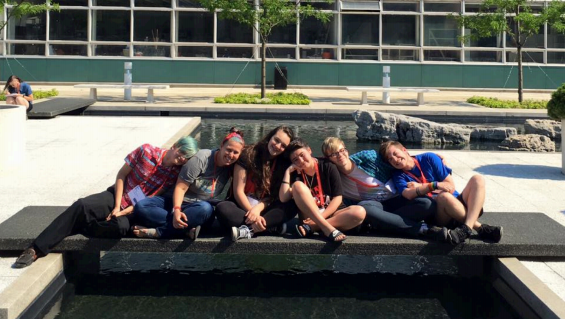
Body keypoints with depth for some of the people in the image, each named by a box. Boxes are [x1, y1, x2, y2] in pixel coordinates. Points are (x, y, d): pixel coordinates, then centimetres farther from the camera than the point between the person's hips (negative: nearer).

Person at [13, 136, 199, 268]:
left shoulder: (175, 174, -7)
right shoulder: (146, 151, -7)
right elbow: (121, 175, -1)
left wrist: (124, 212, -16)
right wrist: (116, 207, -9)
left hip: (133, 212, -1)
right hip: (116, 197, 1)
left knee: (121, 227, -36)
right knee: (81, 206, -26)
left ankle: (80, 228, -13)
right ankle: (36, 249, -26)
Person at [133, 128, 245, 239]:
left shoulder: (231, 167, -3)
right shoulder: (201, 158, -14)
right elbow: (180, 187, -16)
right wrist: (176, 210, -31)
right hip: (180, 201, 0)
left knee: (205, 209, -39)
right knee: (141, 207, -26)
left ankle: (157, 232, -34)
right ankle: (187, 230, -35)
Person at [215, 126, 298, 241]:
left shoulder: (283, 164, 1)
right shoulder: (248, 154, -9)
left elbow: (274, 196, -3)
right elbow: (238, 191, -12)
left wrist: (258, 208, -24)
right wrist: (252, 213, -24)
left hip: (264, 208, 3)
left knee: (292, 206, -26)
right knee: (222, 209, -35)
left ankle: (248, 230, -36)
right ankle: (273, 226, -34)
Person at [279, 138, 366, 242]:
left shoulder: (328, 167, -3)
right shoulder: (295, 174, 1)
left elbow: (337, 198, -8)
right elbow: (283, 199, -14)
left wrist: (321, 217, -18)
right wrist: (288, 172, -12)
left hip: (329, 214, 0)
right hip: (309, 217, 0)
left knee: (359, 212, -29)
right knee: (297, 185, -24)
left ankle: (310, 227, -30)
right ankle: (327, 228, -33)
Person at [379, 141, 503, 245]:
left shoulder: (429, 158, 7)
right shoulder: (399, 176, 6)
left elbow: (451, 187, 2)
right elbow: (408, 194, -16)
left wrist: (420, 187, -3)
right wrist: (434, 185, -25)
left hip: (459, 205, 3)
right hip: (438, 216, -3)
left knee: (477, 179, -21)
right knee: (444, 196, -35)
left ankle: (467, 227, -40)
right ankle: (479, 227, -27)